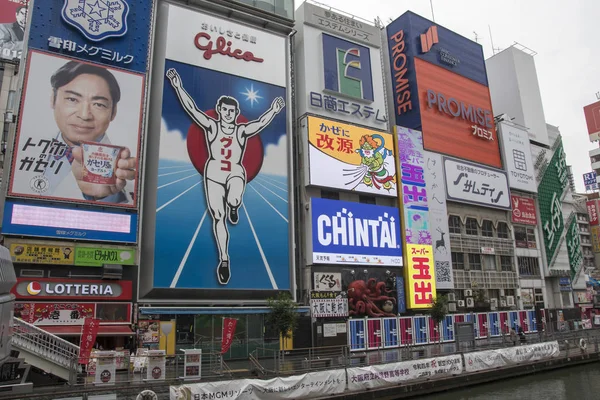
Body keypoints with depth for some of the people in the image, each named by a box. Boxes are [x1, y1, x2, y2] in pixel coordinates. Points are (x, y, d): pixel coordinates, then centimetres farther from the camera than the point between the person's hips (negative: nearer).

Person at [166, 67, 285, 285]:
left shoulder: (242, 130, 3)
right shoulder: (211, 126, 3)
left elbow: (260, 123, -9)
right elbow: (192, 109, -4)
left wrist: (273, 110, -21)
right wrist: (178, 87, -11)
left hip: (236, 173, 0)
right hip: (214, 173, 1)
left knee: (233, 200, -34)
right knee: (218, 217, -1)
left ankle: (233, 208, 7)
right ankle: (224, 259, 10)